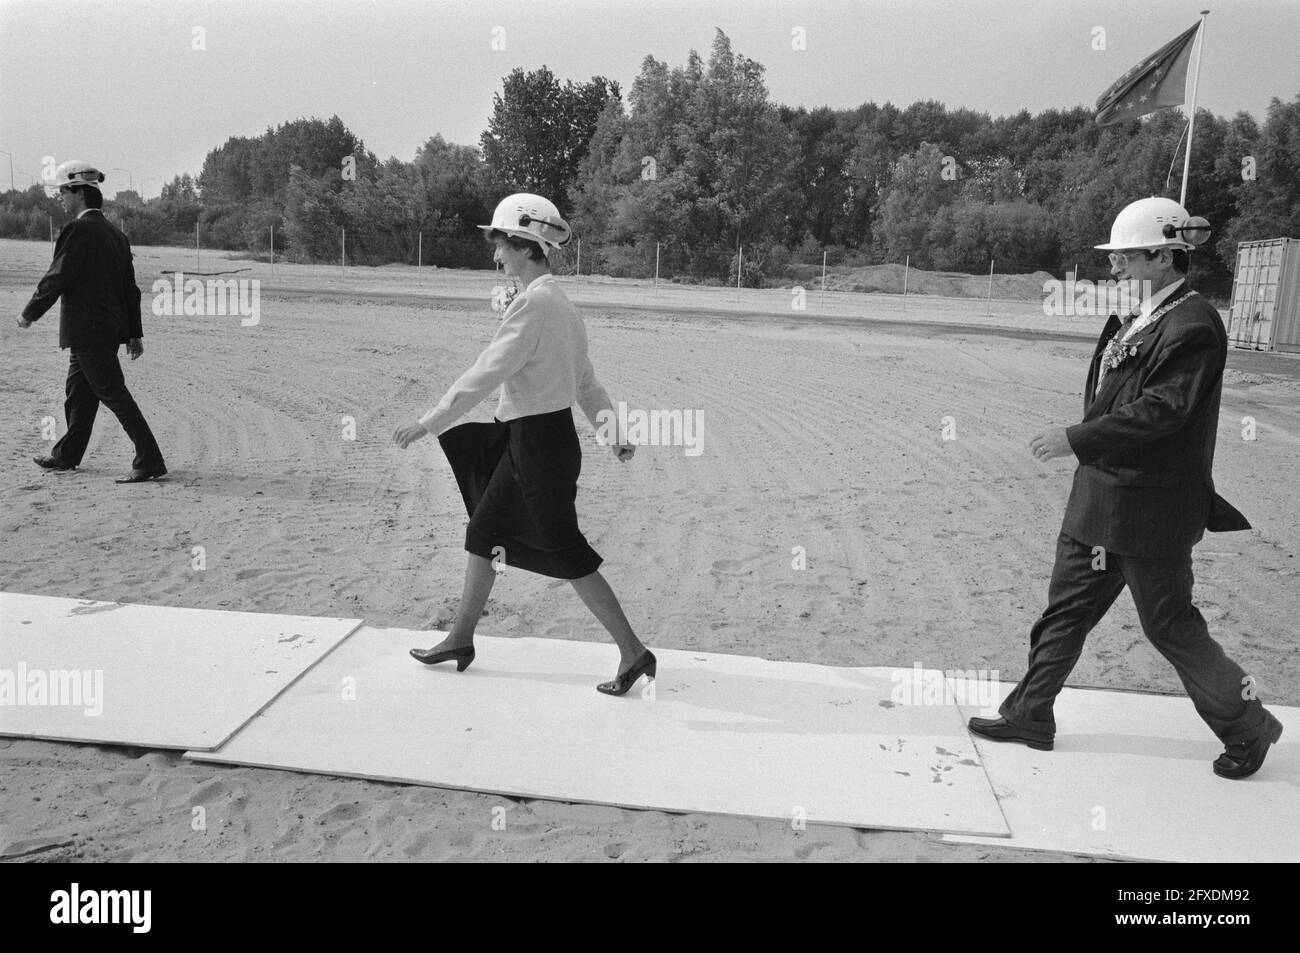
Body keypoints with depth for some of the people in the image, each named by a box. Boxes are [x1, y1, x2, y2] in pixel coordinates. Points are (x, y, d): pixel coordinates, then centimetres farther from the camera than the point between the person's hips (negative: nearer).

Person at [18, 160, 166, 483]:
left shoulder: (78, 230, -14)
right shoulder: (115, 233, 13)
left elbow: (57, 278, -14)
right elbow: (130, 287, 14)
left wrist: (29, 313, -2)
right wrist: (135, 333, 17)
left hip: (87, 330, -9)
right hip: (111, 328, 9)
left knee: (113, 393, -8)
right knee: (79, 392, 19)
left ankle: (150, 461, -9)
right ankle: (67, 455, 31)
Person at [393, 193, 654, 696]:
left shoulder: (533, 303, -19)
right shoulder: (559, 304, 11)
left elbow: (485, 374, -21)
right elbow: (586, 381, 17)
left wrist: (427, 423, -16)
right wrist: (612, 434, 23)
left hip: (539, 442, -10)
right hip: (523, 440, 10)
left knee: (565, 552, -1)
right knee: (483, 532, 17)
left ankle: (634, 652, 9)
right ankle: (460, 639, 32)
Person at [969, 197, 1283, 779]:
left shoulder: (1193, 325, -16)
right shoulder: (1140, 319, 11)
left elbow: (1161, 410, -23)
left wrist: (1075, 439, -23)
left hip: (1151, 507, -9)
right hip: (1101, 496, 9)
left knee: (1169, 623, 4)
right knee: (1066, 607, 12)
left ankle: (1249, 726, 25)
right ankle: (1029, 716, 22)